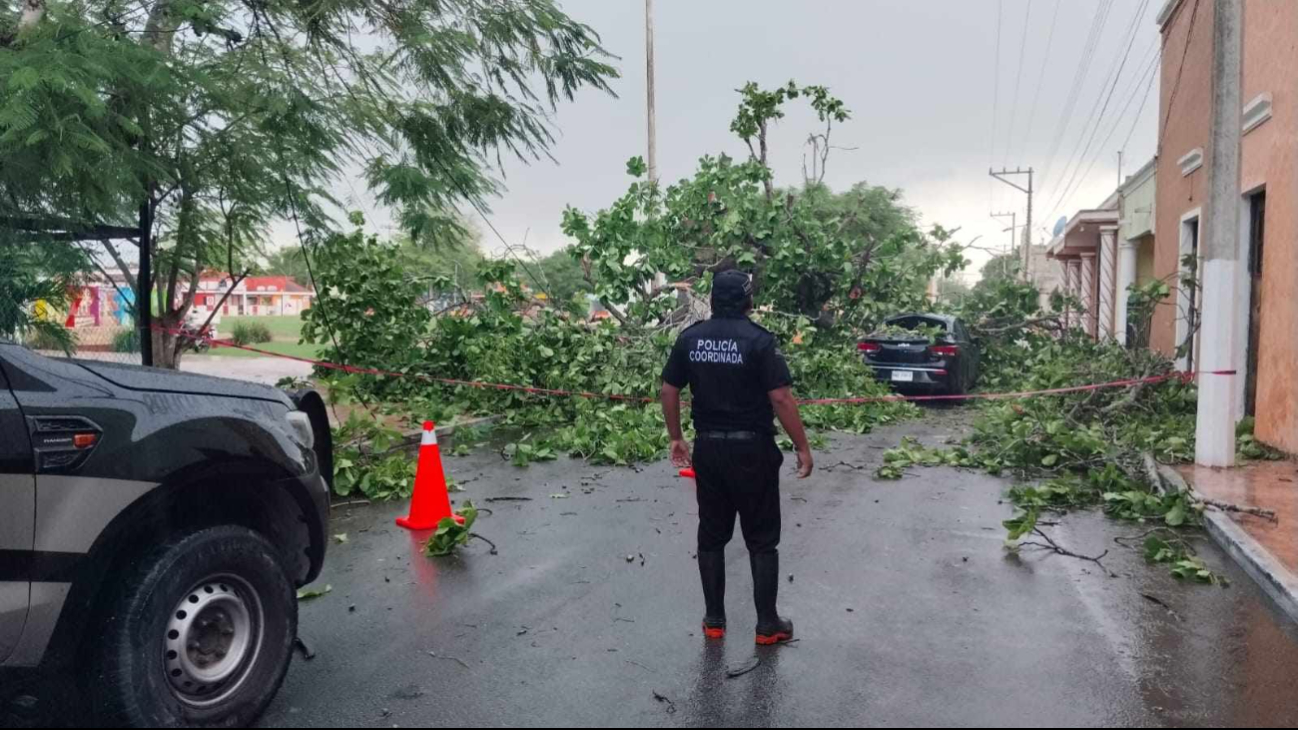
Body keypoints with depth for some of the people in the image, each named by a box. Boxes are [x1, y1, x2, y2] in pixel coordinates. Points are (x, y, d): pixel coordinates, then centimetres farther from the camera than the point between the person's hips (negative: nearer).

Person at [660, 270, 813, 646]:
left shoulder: (689, 338, 2)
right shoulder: (759, 340, -12)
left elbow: (669, 392, 5)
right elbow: (781, 399, -16)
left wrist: (676, 438, 16)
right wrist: (803, 448, -8)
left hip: (708, 449, 4)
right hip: (752, 450, -4)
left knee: (711, 536, 14)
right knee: (761, 540, 8)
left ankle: (714, 620, 21)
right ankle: (767, 625, 15)